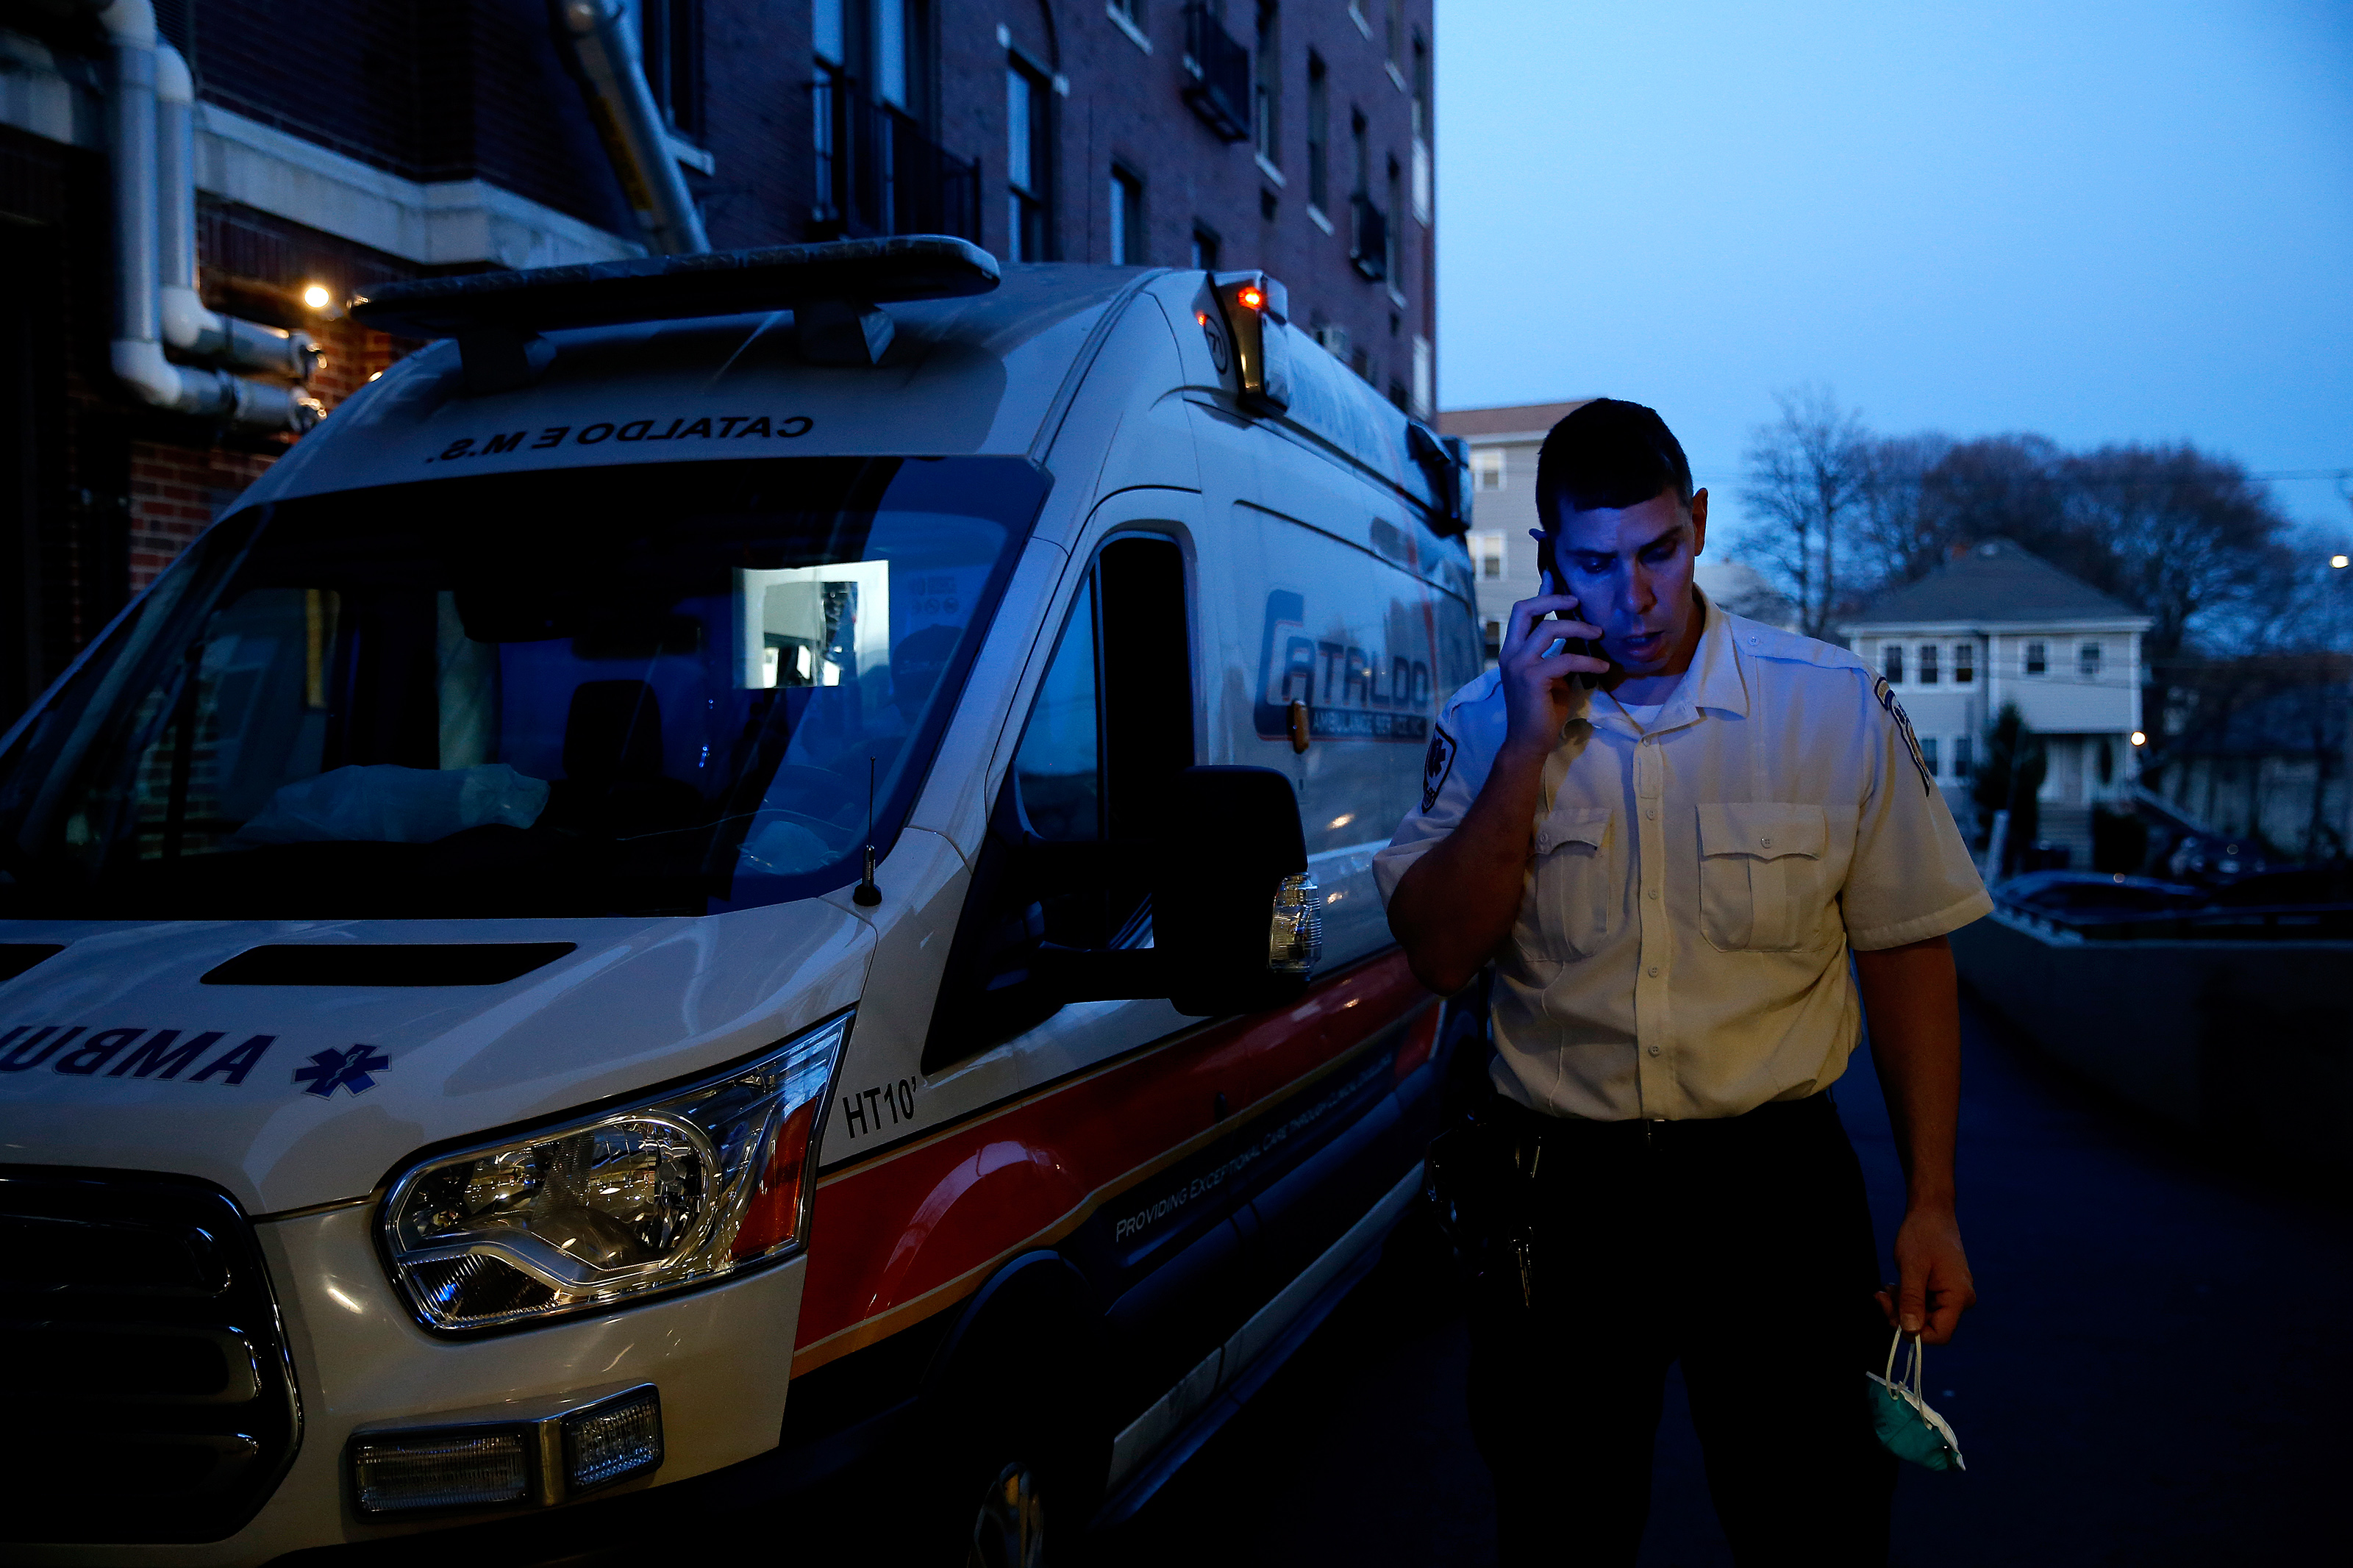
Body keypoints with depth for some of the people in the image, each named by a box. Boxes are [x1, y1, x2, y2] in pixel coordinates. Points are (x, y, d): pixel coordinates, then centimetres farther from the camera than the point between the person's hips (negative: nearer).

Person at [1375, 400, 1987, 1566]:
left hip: (1775, 1185, 0)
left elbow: (1907, 954, 2)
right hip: (1556, 1195, 1)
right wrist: (1531, 745, -16)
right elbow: (1440, 958, -10)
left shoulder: (1838, 707, -3)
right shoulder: (1487, 725, -1)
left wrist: (1931, 1204, -2)